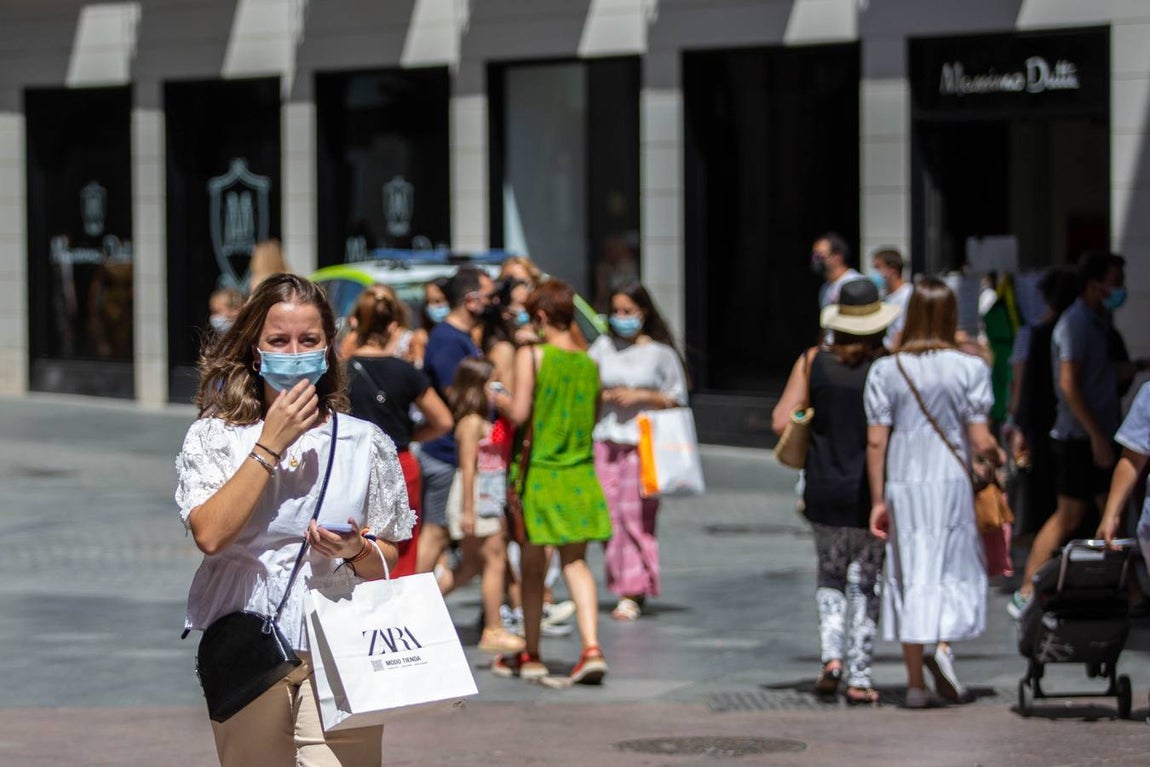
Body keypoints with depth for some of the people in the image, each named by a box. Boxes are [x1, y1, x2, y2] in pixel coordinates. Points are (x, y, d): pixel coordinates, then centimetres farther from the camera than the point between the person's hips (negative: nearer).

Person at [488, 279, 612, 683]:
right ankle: (591, 647, -8)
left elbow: (519, 412, -14)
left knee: (532, 566, 8)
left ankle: (530, 655, 17)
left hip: (539, 471, -4)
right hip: (579, 474, 4)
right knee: (575, 562, 8)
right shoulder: (589, 364, 5)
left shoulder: (531, 355, -10)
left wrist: (495, 397, 4)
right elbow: (592, 418, 11)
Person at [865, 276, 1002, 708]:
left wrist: (877, 501, 3)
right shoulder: (969, 368, -5)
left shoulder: (885, 370, 0)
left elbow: (876, 441, -2)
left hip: (901, 485, 2)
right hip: (951, 482, -2)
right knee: (958, 569, 13)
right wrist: (996, 458, 16)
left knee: (908, 575, 7)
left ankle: (915, 683, 7)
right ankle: (944, 645, -12)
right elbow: (981, 442, -7)